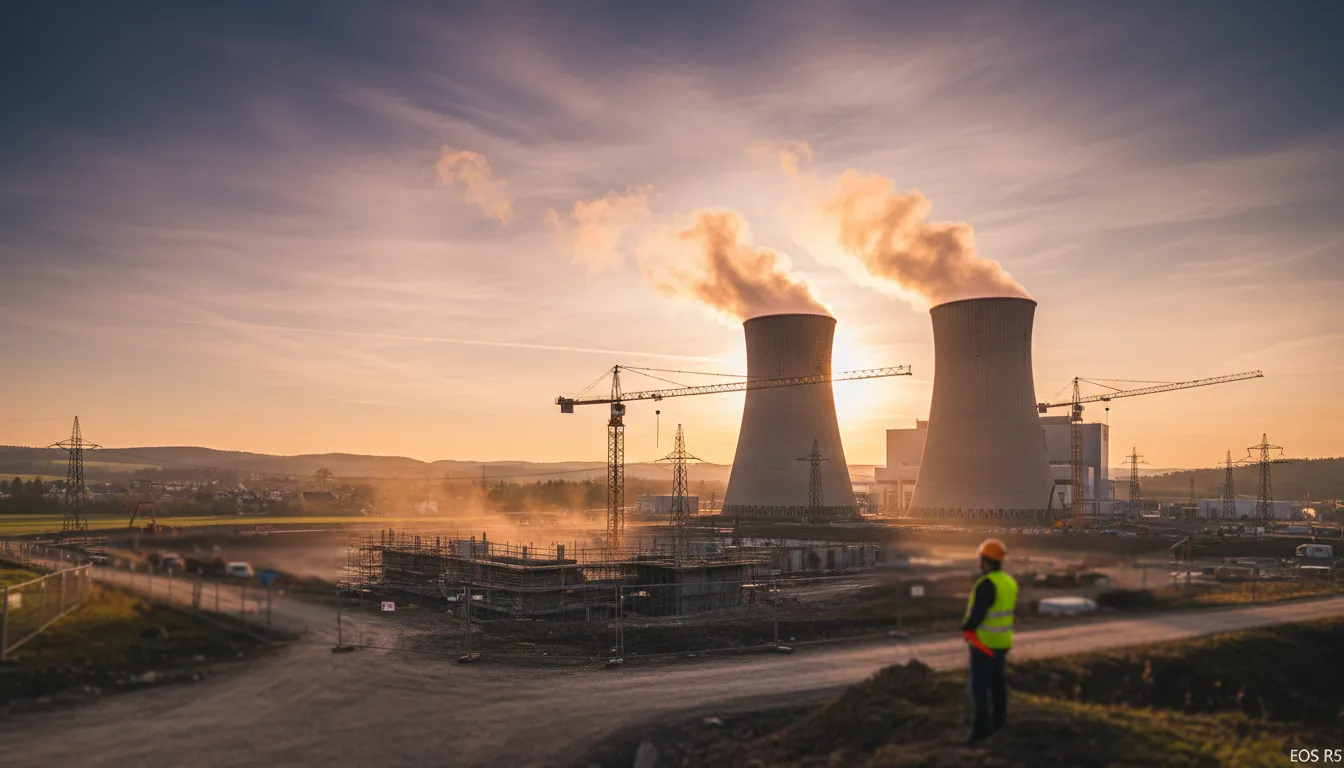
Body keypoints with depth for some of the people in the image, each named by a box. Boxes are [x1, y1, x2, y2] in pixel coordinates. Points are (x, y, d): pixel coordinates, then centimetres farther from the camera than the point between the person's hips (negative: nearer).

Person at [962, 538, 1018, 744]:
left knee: (980, 685, -3)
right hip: (1002, 640, 9)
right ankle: (998, 721, 31)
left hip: (984, 641, -9)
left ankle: (983, 728, -3)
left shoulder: (986, 584, -25)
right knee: (997, 681, 20)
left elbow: (977, 614, -27)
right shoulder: (1009, 582, 4)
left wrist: (965, 628, -9)